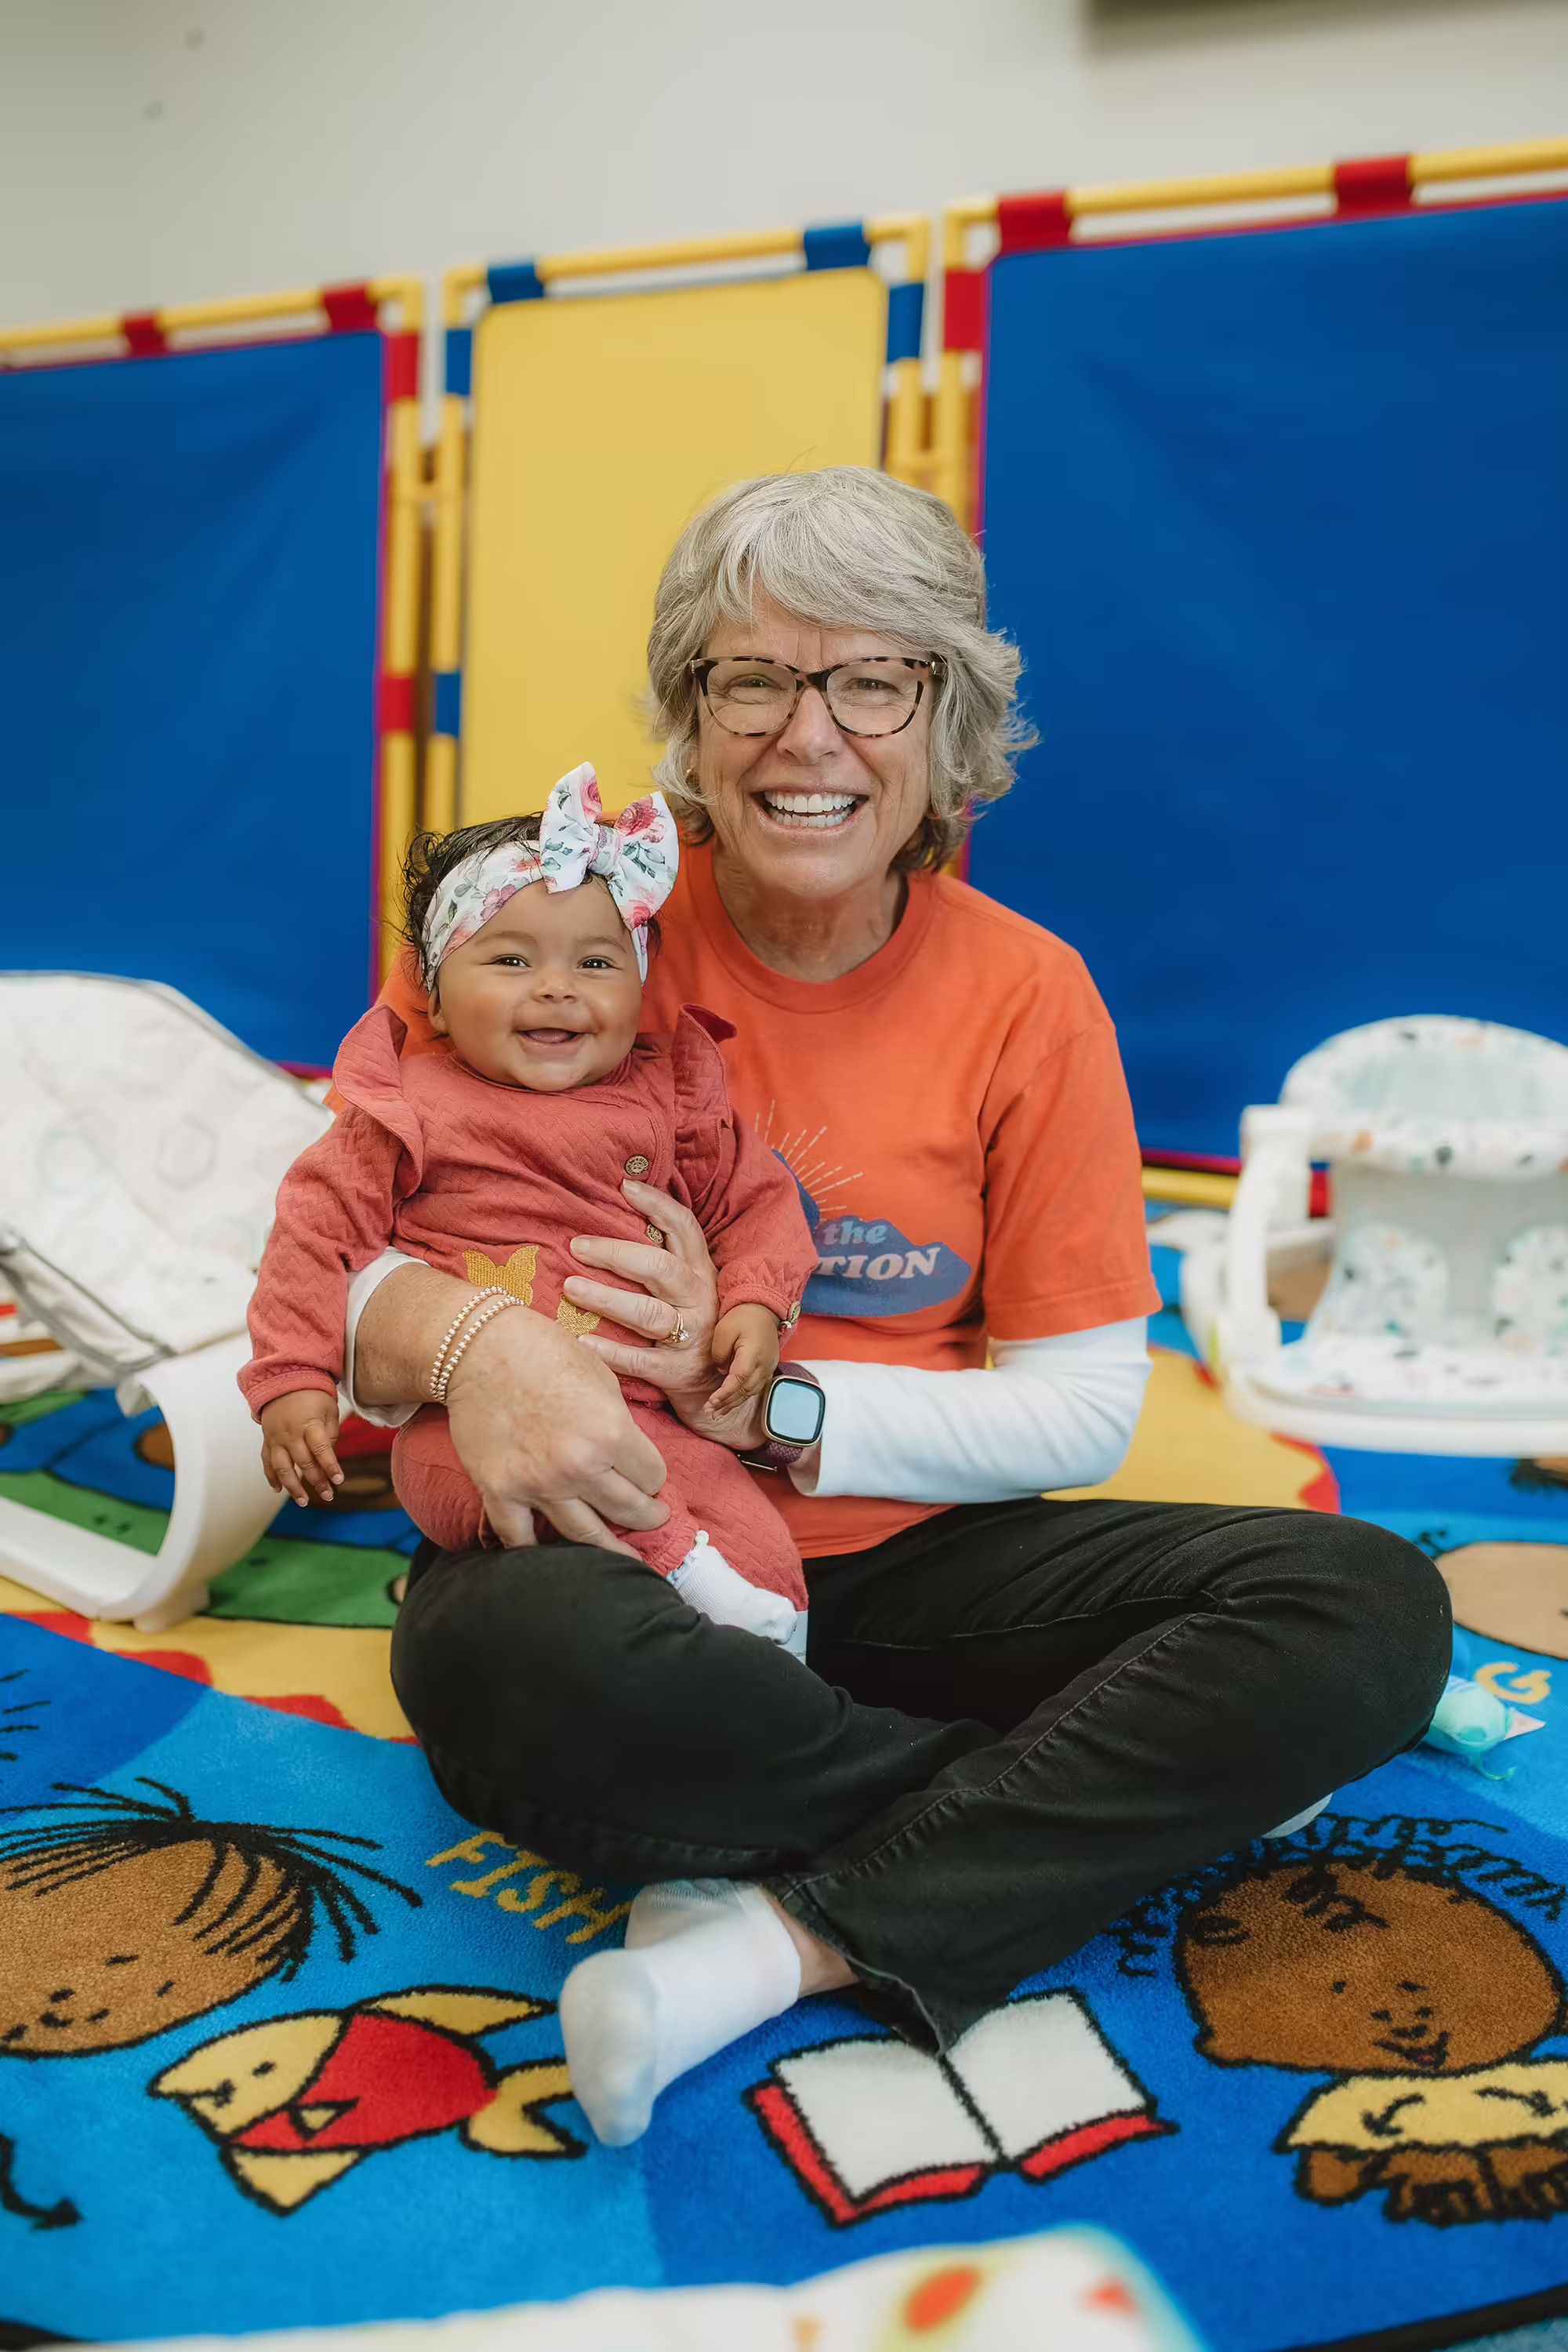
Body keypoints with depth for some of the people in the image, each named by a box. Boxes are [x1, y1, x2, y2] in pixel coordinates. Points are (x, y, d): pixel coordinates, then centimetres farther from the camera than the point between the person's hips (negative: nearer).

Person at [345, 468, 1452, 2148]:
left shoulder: (1026, 995, -1)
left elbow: (1085, 1407, -2)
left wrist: (760, 1391, -16)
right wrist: (461, 1338, -28)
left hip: (901, 1560, 2)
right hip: (614, 1546, -1)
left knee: (1373, 1608, -16)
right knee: (511, 1654, -38)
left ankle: (792, 1939, -22)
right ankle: (1130, 1786, -14)